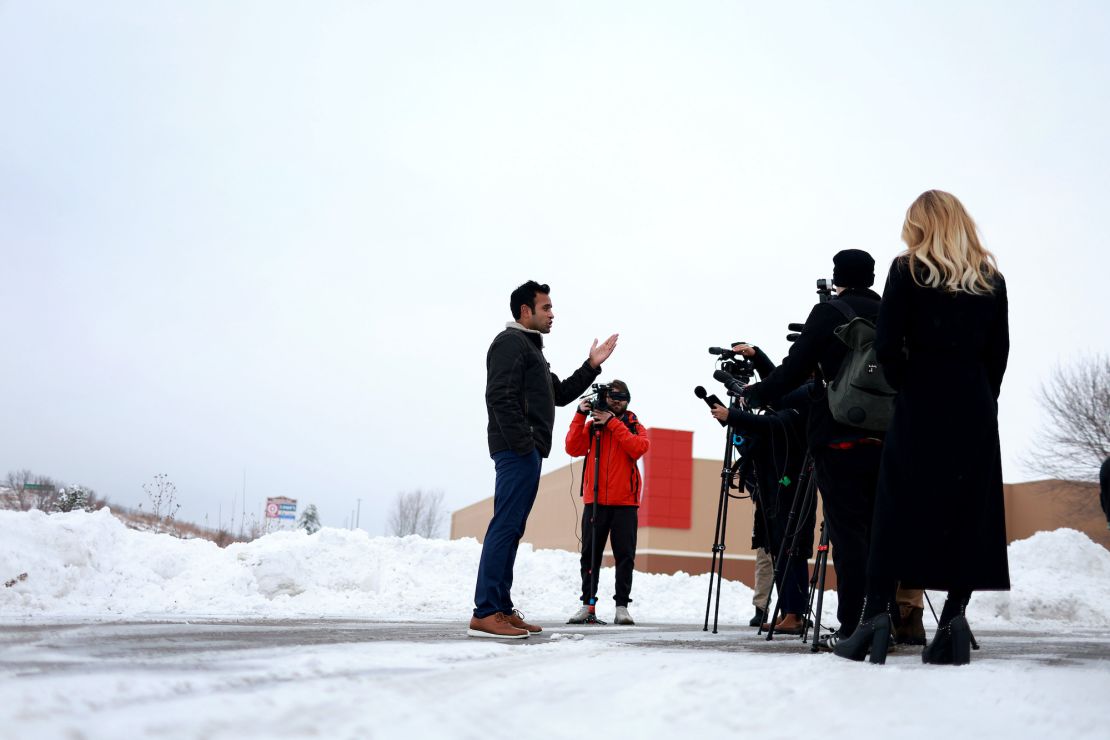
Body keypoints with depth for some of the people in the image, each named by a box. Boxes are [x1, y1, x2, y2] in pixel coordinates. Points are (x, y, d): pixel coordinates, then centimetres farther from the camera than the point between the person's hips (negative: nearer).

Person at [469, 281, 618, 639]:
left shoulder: (530, 347, 27)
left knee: (511, 529, 8)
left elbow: (559, 394, 31)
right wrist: (523, 444, -20)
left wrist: (591, 366, 22)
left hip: (527, 450, 10)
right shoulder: (511, 342, -5)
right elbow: (500, 397, -17)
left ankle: (501, 609, 10)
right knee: (506, 527, -14)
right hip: (518, 449, -10)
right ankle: (485, 613, -16)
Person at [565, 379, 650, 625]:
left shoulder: (634, 426, 11)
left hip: (625, 502, -1)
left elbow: (639, 448, -11)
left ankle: (622, 605, 4)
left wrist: (612, 423, -12)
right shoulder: (592, 424, 11)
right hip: (595, 501, 1)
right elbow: (573, 449, -4)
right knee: (590, 554, 3)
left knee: (625, 555, -1)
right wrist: (580, 415, -10)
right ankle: (587, 603, 9)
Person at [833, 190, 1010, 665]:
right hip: (976, 408, 3)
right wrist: (981, 398, 11)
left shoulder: (908, 271, 0)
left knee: (897, 510, 0)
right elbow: (999, 351, 7)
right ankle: (953, 620, 2)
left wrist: (906, 384, 6)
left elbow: (886, 345, -8)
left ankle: (876, 615, -2)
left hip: (920, 408, -3)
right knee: (969, 510, 5)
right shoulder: (991, 279, 10)